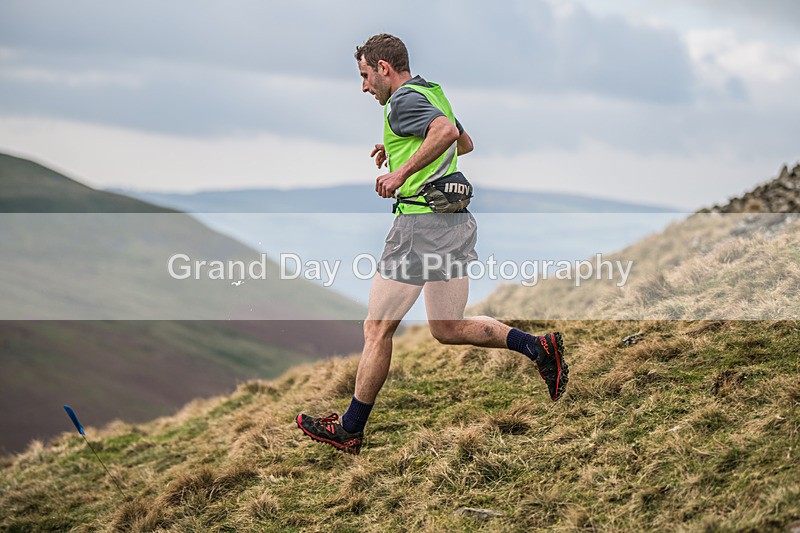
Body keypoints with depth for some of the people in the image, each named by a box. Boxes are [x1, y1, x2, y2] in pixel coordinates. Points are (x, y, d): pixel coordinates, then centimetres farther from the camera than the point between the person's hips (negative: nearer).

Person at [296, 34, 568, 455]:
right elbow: (464, 143, 34)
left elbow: (446, 131, -29)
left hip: (422, 222, -9)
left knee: (377, 328, 1)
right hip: (456, 220, 9)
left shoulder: (404, 100, -10)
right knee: (448, 330, 14)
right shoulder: (431, 93, 19)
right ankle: (538, 347, -1)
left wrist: (402, 171, -24)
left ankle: (350, 431, 9)